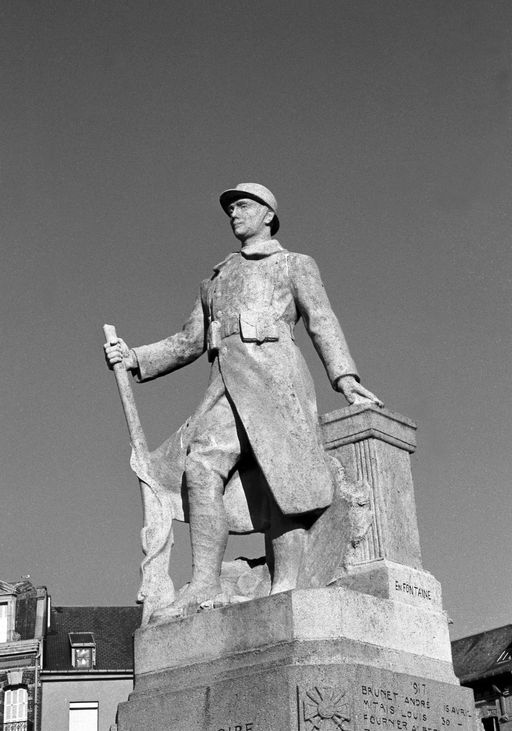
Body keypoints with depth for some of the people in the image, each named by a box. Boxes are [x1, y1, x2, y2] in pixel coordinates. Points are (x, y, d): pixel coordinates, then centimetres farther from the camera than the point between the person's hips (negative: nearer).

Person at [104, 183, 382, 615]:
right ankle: (205, 585, -27)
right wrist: (134, 359, 15)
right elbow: (188, 343, 31)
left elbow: (321, 322, 3)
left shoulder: (295, 265, 20)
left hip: (273, 371, -4)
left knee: (283, 484, -13)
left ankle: (284, 592, -13)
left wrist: (344, 377, -13)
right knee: (202, 470, -20)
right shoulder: (217, 280, 34)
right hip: (226, 382, 4)